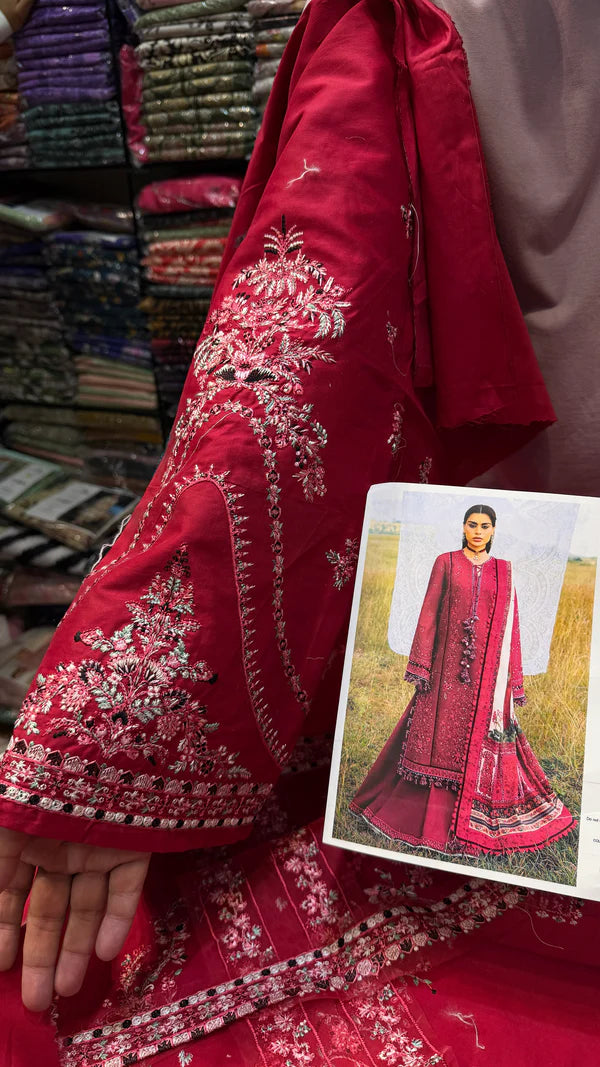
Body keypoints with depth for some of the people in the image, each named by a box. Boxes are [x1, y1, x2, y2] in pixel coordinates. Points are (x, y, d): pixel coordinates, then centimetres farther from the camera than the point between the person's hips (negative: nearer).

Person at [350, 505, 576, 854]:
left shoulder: (504, 570, 8)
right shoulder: (446, 562, 4)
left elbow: (510, 625, 8)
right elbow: (429, 612, 1)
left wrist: (514, 680, 4)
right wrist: (421, 665, -5)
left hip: (489, 666, 1)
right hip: (449, 663, -1)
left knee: (483, 739, 4)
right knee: (441, 736, 2)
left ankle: (477, 822, 18)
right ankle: (432, 817, 16)